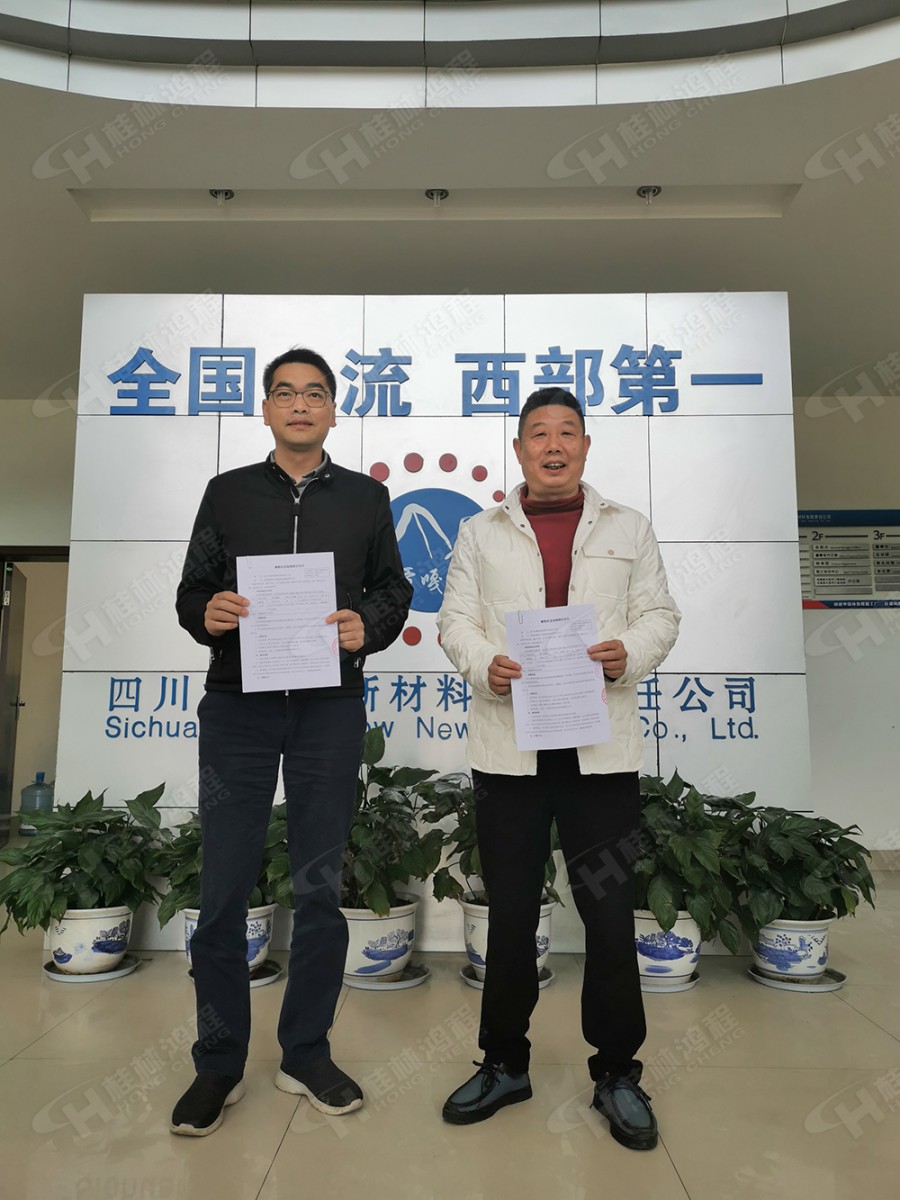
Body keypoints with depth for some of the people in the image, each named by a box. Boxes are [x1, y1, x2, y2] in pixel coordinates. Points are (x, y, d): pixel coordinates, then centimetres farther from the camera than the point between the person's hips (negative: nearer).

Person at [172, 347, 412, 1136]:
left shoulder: (366, 497, 9)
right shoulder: (227, 492, 9)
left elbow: (393, 590, 8)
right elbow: (192, 592, 7)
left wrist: (367, 624, -13)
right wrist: (207, 613, -15)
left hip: (330, 709, 0)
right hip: (237, 707, 0)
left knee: (319, 886, 9)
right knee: (223, 887, 4)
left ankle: (306, 1054, 27)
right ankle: (220, 1064, 24)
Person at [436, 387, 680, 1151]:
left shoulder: (628, 528, 11)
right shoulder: (481, 533, 11)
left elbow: (660, 614, 7)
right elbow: (456, 619, 5)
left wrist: (631, 651, -14)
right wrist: (484, 663, -15)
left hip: (600, 747, 0)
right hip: (508, 747, 1)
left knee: (610, 914, 7)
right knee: (511, 912, 12)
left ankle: (617, 1072, 28)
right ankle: (505, 1063, 31)